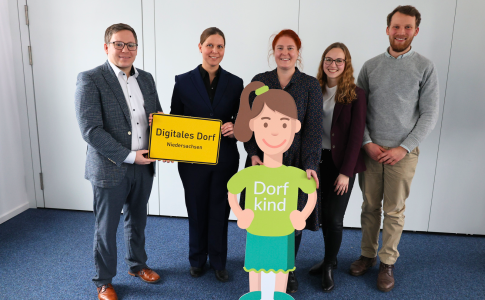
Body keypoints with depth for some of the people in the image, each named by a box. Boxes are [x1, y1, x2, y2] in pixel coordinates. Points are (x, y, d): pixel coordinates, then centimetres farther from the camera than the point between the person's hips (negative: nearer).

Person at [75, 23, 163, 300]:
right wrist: (129, 156, -20)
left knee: (138, 220, 21)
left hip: (144, 167, 5)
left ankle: (138, 265, 43)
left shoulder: (146, 78, 7)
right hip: (110, 169, -5)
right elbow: (90, 130, -18)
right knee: (106, 228, 12)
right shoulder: (90, 80, -11)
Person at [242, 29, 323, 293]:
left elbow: (314, 127, -6)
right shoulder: (259, 81, 5)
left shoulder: (310, 85, 1)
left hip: (295, 163, -1)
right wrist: (253, 154, -8)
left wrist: (310, 164, -16)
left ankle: (288, 270, 32)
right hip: (262, 161, 1)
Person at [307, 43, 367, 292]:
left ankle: (329, 267, 22)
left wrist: (346, 172, -12)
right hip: (318, 160, 3)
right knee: (323, 214, 11)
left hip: (342, 163, -3)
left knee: (334, 217, 0)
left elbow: (356, 135, -8)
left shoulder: (355, 95, -6)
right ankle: (330, 260, 32)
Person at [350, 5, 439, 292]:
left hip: (403, 152, -1)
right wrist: (368, 143, -6)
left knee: (394, 211, 5)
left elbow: (429, 115, -2)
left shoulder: (425, 67, 0)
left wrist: (404, 148, -10)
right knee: (370, 206, 10)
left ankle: (387, 263, 21)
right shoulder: (371, 66, 5)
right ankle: (367, 255, 27)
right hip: (370, 149, 2)